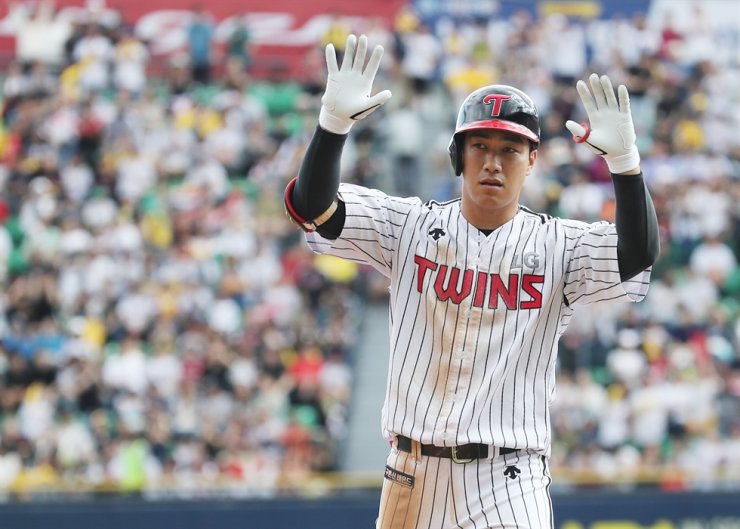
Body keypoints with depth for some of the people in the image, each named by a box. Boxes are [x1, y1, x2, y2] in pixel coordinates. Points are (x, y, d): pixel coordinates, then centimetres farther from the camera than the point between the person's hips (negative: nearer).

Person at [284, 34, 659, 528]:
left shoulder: (559, 246, 0)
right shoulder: (412, 226, 4)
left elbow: (639, 256, -17)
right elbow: (310, 205, -5)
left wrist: (623, 157, -31)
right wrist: (334, 120, -23)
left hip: (510, 483, -2)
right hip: (414, 473, 2)